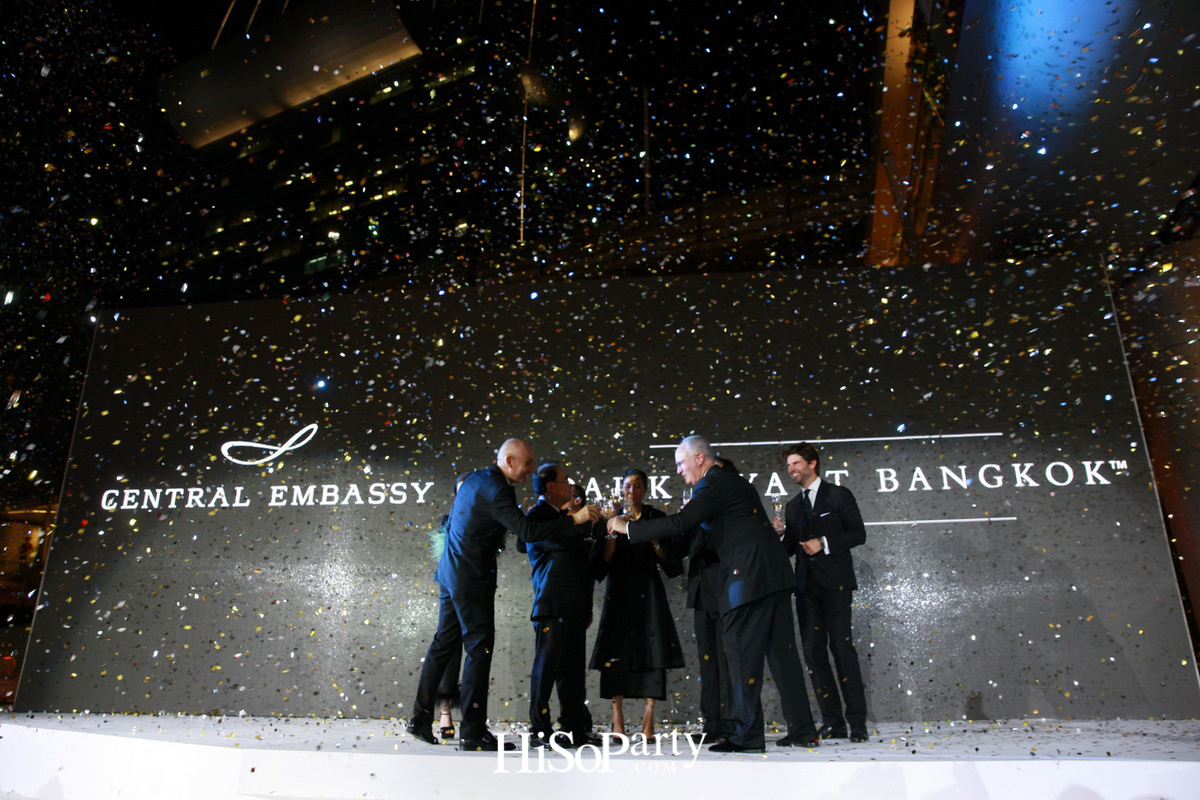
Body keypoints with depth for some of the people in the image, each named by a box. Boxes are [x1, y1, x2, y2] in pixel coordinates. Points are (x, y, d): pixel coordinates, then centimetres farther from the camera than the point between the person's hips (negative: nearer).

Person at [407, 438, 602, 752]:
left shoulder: (475, 478, 10)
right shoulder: (495, 490, -20)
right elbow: (526, 531, -27)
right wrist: (574, 520, -25)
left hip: (452, 570, 10)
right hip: (472, 576, -10)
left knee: (444, 643, 16)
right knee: (480, 647, -5)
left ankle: (421, 717, 24)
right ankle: (473, 731, 0)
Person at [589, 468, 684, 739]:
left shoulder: (656, 518, 6)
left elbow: (671, 560, 3)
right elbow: (603, 562, 2)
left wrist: (655, 543, -13)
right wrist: (612, 533, -11)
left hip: (648, 590, -1)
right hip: (619, 592, 1)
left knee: (651, 649, -8)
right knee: (617, 649, -3)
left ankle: (648, 717, -3)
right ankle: (617, 717, 3)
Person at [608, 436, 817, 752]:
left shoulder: (712, 485, -9)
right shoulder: (737, 482, 21)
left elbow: (679, 524, -19)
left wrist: (627, 527, -11)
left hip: (748, 577, -10)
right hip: (775, 574, 10)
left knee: (742, 652, -3)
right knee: (782, 651, 11)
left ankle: (748, 733, 2)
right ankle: (802, 729, 15)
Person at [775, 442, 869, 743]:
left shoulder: (838, 495, 3)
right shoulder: (793, 506, 19)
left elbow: (858, 533, -3)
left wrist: (825, 544, -13)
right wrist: (780, 534, -2)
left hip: (834, 583, -5)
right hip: (806, 585, 6)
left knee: (842, 646, -10)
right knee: (813, 651, 2)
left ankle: (857, 722, -3)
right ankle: (833, 723, 7)